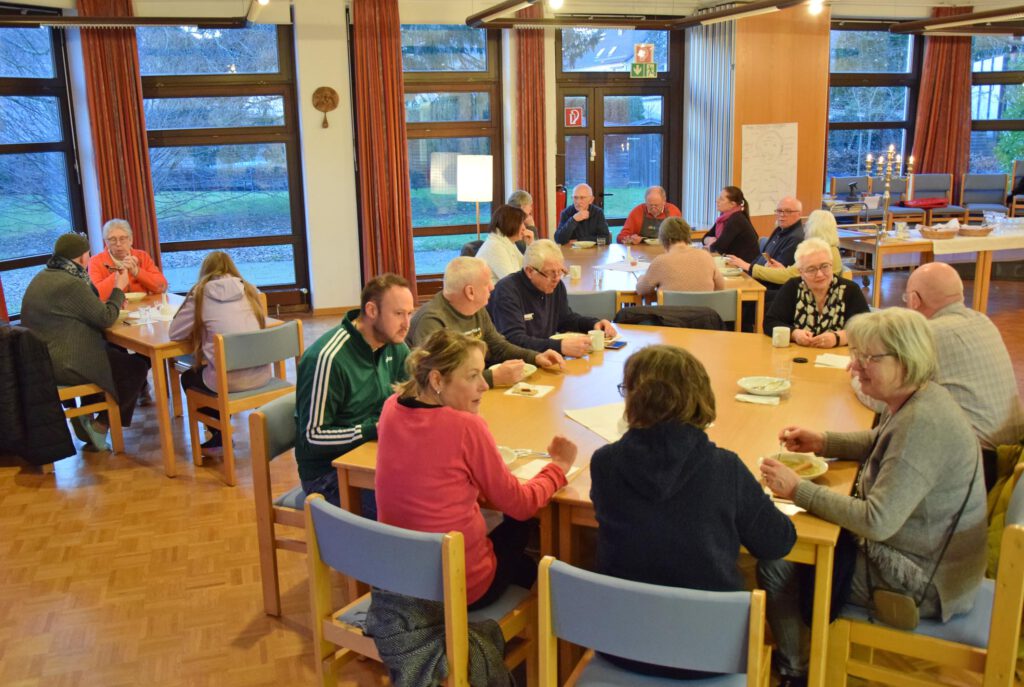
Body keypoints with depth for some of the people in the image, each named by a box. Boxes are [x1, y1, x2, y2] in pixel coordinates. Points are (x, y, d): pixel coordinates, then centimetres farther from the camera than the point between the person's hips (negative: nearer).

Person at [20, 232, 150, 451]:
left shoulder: (42, 278, 10)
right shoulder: (71, 283, -21)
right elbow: (105, 319, -15)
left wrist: (109, 301, 14)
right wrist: (118, 289, -1)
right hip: (66, 365, -10)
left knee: (117, 352, 26)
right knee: (137, 367, 3)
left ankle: (85, 415, 22)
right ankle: (101, 426, 8)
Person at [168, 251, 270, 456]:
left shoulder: (201, 293, 0)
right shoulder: (249, 290, 10)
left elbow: (174, 332, 3)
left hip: (228, 380, -5)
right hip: (261, 375, 5)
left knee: (188, 377, 28)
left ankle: (219, 436, 29)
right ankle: (222, 434, 38)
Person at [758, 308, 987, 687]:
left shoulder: (922, 424, -31)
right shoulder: (914, 400, -1)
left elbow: (877, 521, -33)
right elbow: (879, 442, 22)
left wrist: (798, 490, -25)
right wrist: (821, 442, 5)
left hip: (924, 582, -10)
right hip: (919, 556, 10)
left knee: (776, 561, -5)